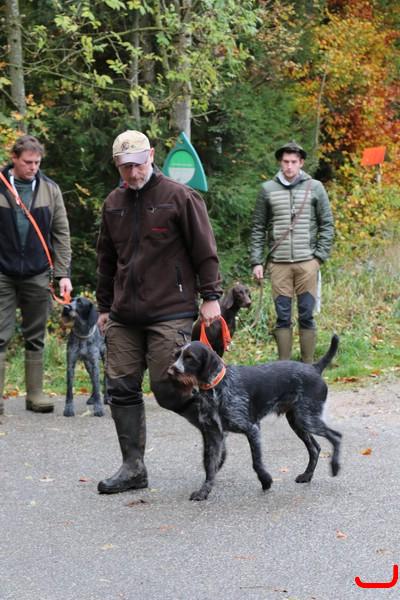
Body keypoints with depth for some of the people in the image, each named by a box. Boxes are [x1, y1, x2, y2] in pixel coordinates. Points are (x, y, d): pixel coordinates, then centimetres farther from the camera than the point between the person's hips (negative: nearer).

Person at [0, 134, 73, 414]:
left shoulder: (50, 189, 5)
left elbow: (61, 234, 7)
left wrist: (64, 273, 2)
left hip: (37, 275, 2)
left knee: (36, 338, 9)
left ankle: (35, 394, 16)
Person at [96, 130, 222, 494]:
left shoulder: (179, 197, -4)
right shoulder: (114, 203, 13)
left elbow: (205, 251, -4)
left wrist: (210, 297, -7)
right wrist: (104, 306, 21)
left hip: (170, 313, -6)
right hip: (124, 316, 6)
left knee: (167, 388, -8)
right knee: (122, 389, 2)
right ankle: (133, 468, 11)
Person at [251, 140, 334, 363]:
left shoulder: (315, 187, 5)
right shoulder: (268, 189, 7)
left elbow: (327, 225, 6)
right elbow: (258, 228, 9)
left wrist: (320, 257, -2)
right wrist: (257, 261, 2)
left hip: (307, 262, -1)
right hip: (279, 263, 1)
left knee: (307, 316, 2)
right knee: (283, 317, 3)